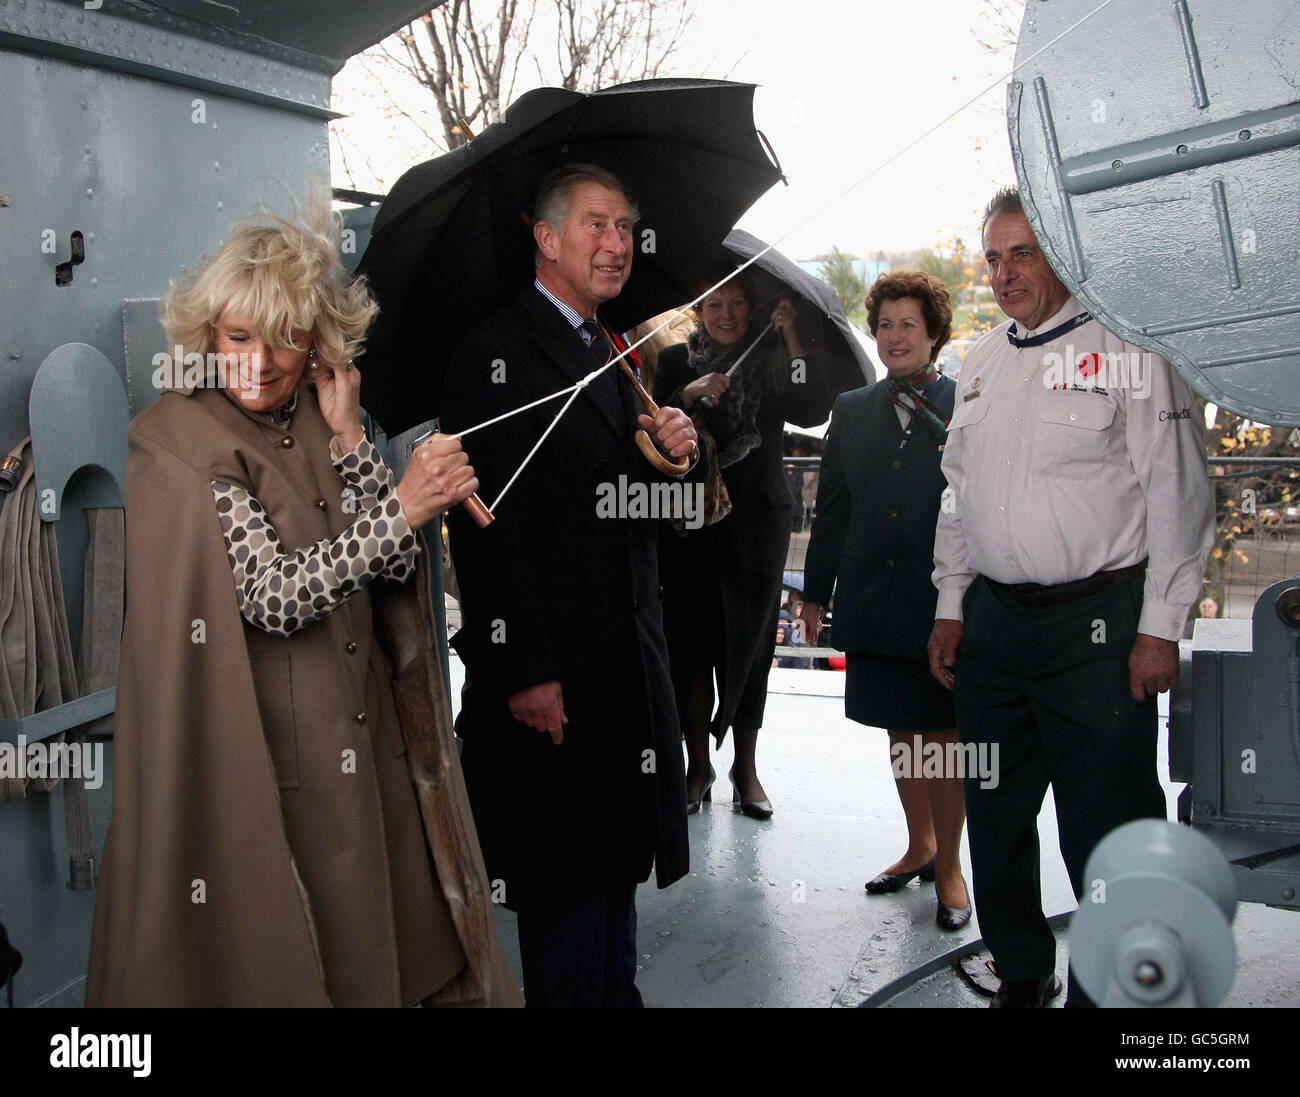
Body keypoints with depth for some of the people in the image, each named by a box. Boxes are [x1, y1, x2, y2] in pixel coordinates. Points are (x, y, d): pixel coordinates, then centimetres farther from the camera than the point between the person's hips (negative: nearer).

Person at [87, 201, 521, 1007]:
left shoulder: (319, 421, 7)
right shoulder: (182, 439, -11)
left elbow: (400, 566, -2)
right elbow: (273, 596, -21)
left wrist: (348, 437, -10)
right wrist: (403, 507, -29)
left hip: (367, 742, 6)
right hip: (262, 751, -6)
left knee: (380, 939, 14)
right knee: (275, 957, 7)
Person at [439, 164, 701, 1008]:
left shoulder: (613, 355, 15)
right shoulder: (497, 355, -12)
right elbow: (487, 525, -18)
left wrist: (679, 454, -1)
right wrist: (524, 672, -22)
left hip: (629, 660, 9)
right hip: (553, 672, -8)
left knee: (615, 863, 19)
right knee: (567, 880, 3)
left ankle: (616, 992, 33)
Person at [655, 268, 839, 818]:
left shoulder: (773, 359, 6)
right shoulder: (677, 360, 7)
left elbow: (813, 412, -10)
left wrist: (793, 342, -14)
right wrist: (688, 396, -17)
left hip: (757, 518, 0)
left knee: (750, 642, 3)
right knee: (690, 642, 0)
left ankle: (746, 766, 14)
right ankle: (698, 764, 11)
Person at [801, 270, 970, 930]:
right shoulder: (852, 411, 9)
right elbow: (832, 509, 12)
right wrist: (816, 592, 12)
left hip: (945, 604, -4)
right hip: (874, 605, 4)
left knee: (944, 735, 5)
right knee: (901, 732, 16)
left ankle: (948, 867, 21)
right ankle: (919, 846, 35)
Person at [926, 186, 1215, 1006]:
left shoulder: (1128, 348, -5)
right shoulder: (981, 362, 14)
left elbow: (1179, 496, -8)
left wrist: (1161, 627, -11)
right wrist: (951, 608, 15)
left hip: (1099, 622, -6)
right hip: (993, 622, 6)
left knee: (1106, 833, -2)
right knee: (996, 818, 14)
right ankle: (1022, 976, 31)